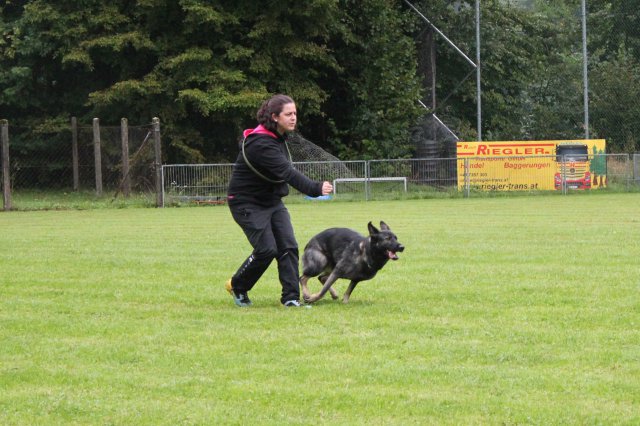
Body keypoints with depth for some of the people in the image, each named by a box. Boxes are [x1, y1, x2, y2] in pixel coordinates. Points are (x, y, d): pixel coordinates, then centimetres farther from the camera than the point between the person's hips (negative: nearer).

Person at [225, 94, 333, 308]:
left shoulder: (278, 137, 4)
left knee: (288, 246, -5)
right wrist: (316, 188, -47)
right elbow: (287, 172, -37)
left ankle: (291, 296, -3)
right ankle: (237, 286, 11)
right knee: (267, 249, -13)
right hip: (248, 203, -9)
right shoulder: (261, 144, -27)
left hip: (272, 200, 9)